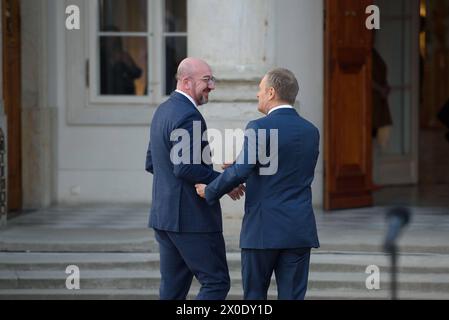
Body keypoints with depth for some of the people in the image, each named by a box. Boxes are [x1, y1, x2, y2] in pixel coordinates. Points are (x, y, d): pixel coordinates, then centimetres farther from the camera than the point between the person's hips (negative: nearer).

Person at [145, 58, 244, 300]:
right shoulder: (188, 116, -17)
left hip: (164, 215, 10)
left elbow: (151, 164, 19)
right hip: (191, 218, -10)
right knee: (216, 282, -3)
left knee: (173, 289, 12)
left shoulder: (163, 111, 14)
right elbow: (185, 168, -24)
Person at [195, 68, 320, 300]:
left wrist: (209, 192, -1)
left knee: (254, 294, 10)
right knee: (292, 296, 4)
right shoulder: (311, 132, 9)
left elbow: (240, 172, -18)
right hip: (300, 229, 4)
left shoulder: (259, 128, -10)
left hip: (263, 229, -4)